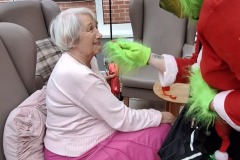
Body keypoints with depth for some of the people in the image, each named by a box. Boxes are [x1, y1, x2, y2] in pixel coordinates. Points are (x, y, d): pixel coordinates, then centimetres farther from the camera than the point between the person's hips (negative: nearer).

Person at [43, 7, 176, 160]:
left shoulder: (87, 59, 1)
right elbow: (122, 119, -23)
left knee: (160, 129, 4)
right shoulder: (76, 75, -29)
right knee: (160, 132, -9)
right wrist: (161, 116, -10)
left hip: (86, 137, 9)